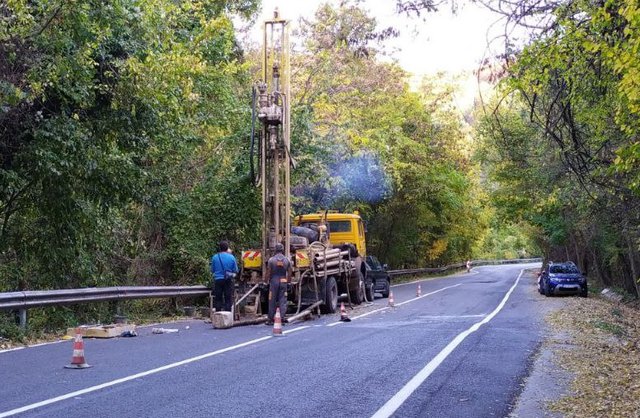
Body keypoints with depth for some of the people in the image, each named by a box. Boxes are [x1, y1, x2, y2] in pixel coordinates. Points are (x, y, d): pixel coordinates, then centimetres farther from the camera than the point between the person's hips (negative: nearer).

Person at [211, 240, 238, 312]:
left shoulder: (215, 257, -3)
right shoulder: (231, 257, -5)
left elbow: (212, 270, 7)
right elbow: (236, 270, 2)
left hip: (218, 280, 1)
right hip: (228, 280, -1)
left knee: (218, 299, 8)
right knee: (228, 299, 4)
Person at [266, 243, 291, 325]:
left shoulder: (271, 260, -5)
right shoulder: (287, 260, 3)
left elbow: (268, 272, -5)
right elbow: (289, 273, 4)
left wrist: (267, 280, 8)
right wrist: (287, 281, 16)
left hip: (274, 281, -2)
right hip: (283, 281, 2)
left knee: (272, 301, 5)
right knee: (283, 301, 4)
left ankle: (271, 319, 9)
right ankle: (282, 318, -2)